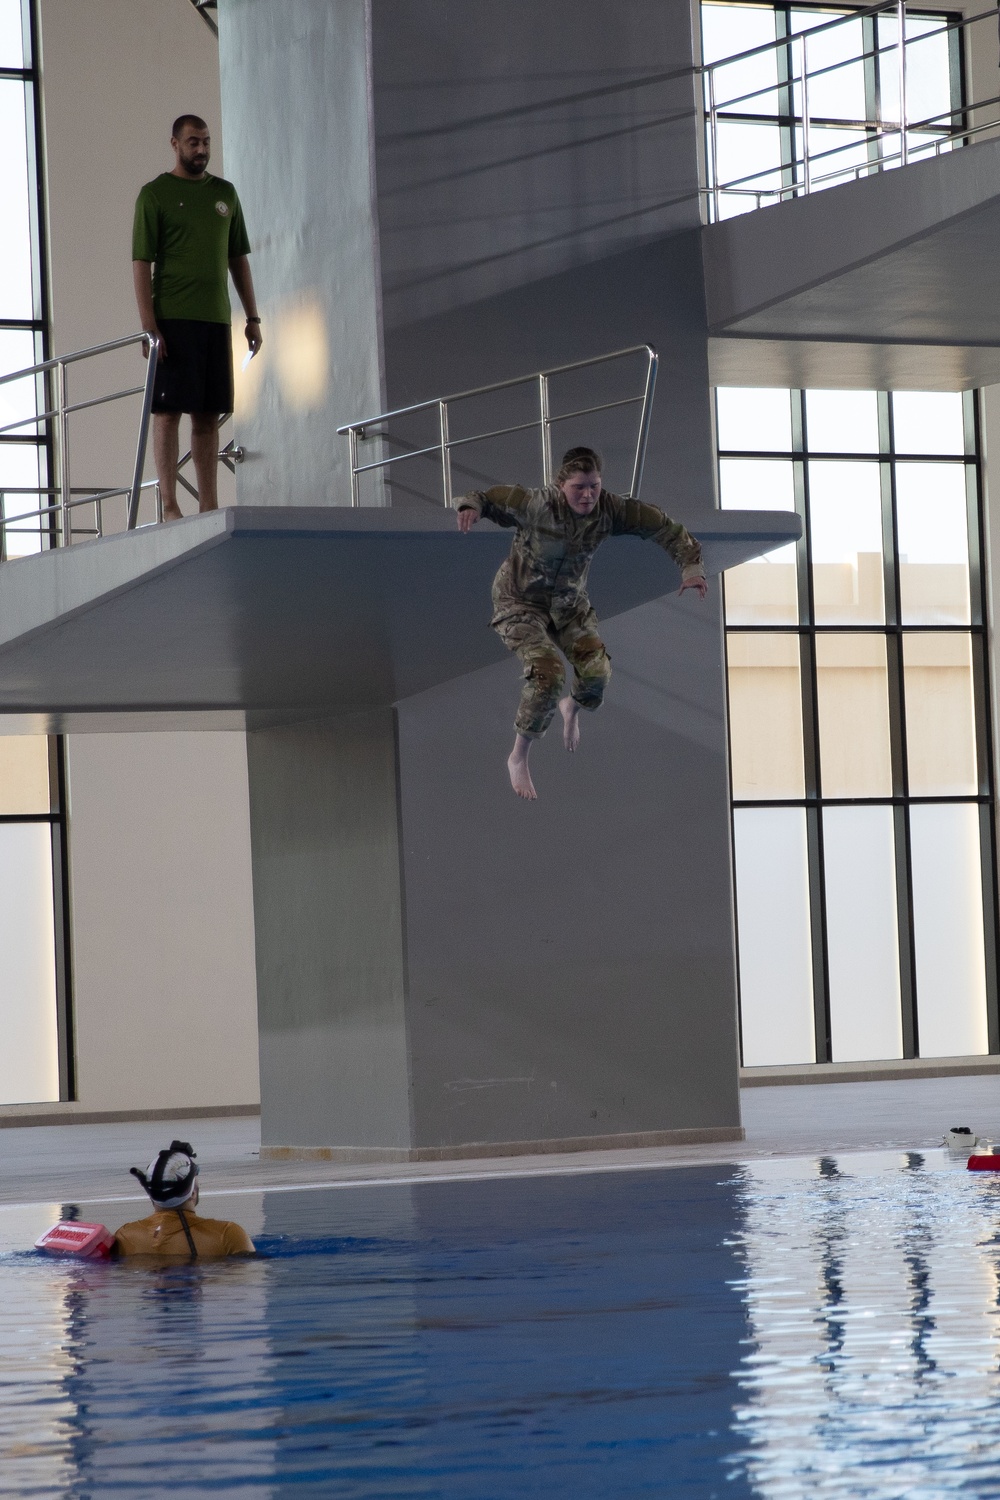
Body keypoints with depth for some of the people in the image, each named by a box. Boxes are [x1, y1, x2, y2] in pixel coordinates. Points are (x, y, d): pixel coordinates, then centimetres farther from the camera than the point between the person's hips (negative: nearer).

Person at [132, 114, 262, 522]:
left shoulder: (225, 193, 15)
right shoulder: (155, 194, -1)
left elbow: (238, 259, 19)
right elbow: (141, 262, -6)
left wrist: (252, 317, 13)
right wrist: (149, 325, -14)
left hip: (216, 319, 5)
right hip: (173, 319, -5)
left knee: (208, 415, 6)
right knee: (168, 410, -6)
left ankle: (209, 506, 8)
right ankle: (169, 505, -6)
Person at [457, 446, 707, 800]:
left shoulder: (609, 509, -19)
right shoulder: (536, 505, -30)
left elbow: (661, 526, -13)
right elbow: (487, 497, -21)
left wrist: (690, 565, -26)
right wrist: (470, 507, -45)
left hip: (570, 603, 5)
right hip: (521, 602, -5)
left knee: (597, 671, -10)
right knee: (548, 674, -24)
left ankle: (572, 708, 32)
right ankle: (518, 758, -2)